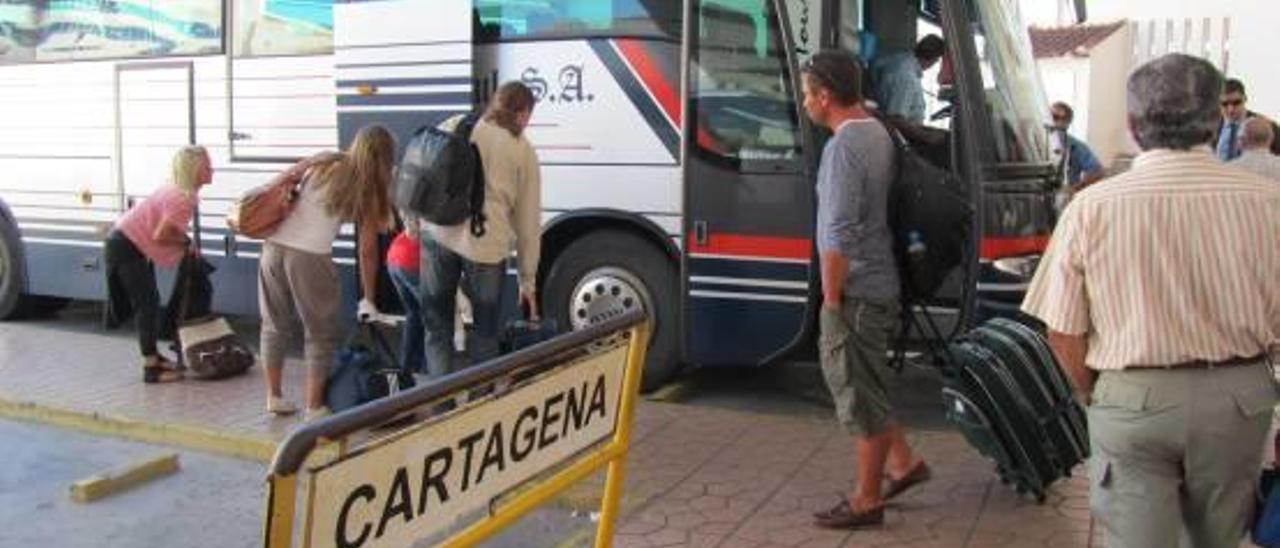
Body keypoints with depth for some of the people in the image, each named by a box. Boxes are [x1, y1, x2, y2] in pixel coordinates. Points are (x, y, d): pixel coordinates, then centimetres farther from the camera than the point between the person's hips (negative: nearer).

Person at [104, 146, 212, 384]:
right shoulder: (183, 199, -24)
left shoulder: (180, 191, 6)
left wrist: (185, 243, -1)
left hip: (132, 245, 10)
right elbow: (161, 235, -27)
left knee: (150, 302, 16)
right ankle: (151, 368, -3)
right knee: (146, 304, -6)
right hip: (125, 247, -10)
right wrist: (187, 242, -11)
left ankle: (153, 356, 27)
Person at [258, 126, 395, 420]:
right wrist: (368, 299, 11)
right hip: (309, 257, -5)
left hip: (274, 246, 5)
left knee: (275, 325, 17)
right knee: (319, 334, 10)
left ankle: (274, 396, 30)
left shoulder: (322, 162, 10)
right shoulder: (369, 191, 2)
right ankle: (314, 407, 13)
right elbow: (367, 249, 4)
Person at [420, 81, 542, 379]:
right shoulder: (524, 151, 11)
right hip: (487, 244, -1)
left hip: (438, 235, 2)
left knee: (436, 325, 15)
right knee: (484, 331, 16)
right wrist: (528, 279, 18)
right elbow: (528, 221, 12)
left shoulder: (454, 127, 15)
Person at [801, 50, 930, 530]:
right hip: (880, 284, 10)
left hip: (856, 291, -10)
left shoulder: (843, 146, -20)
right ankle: (902, 462, 29)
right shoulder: (877, 132, 10)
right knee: (853, 380, 22)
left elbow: (839, 234, -23)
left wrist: (831, 298, -16)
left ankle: (866, 500, 15)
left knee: (857, 393, 2)